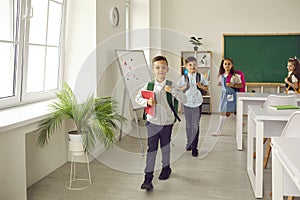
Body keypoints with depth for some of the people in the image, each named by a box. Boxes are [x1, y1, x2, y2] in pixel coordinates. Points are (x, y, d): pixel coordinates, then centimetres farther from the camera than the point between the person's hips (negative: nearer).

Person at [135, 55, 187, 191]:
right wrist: (147, 101, -18)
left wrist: (172, 91, -27)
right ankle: (148, 177, 3)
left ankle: (166, 168, 42)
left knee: (165, 147, 18)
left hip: (167, 122, 1)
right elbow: (138, 98, 3)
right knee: (151, 149, -2)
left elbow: (184, 100, -12)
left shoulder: (171, 86, -6)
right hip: (152, 122, 0)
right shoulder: (148, 86, -4)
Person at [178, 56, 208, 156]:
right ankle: (189, 143, 33)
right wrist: (184, 87, -16)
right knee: (188, 125, 13)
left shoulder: (200, 76, -2)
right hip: (187, 103, 1)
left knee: (195, 126, -1)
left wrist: (201, 86, -13)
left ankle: (194, 147, 6)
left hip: (197, 103, -1)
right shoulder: (183, 78, -2)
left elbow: (206, 89, 6)